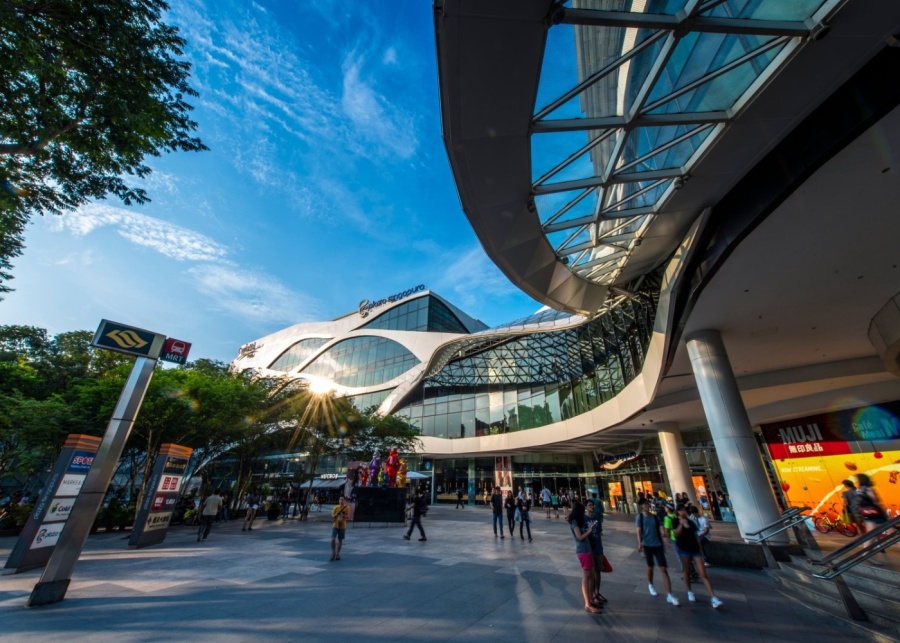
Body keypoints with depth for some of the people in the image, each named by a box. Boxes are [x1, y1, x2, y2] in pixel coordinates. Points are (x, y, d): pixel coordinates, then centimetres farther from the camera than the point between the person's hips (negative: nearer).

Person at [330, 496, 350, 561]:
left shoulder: (347, 508, -4)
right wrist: (336, 515, -21)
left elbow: (348, 516, -10)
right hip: (335, 526, 0)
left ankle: (337, 554, 24)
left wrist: (343, 516, -27)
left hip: (342, 526, 0)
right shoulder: (336, 507, -1)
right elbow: (332, 516, 0)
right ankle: (333, 553, 8)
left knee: (340, 540, 8)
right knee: (333, 539, -12)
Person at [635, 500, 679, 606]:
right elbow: (638, 530, -10)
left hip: (658, 545, 2)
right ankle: (650, 585, 36)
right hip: (647, 545, -2)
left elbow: (660, 528, 5)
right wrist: (640, 543, -20)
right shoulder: (640, 517, -5)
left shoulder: (655, 517, 6)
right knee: (650, 567, 13)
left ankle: (669, 595, -2)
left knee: (664, 569, -4)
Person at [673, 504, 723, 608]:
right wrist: (681, 524, -21)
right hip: (683, 549, -3)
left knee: (703, 574, -3)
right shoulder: (675, 521, -3)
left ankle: (713, 598, -4)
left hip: (695, 549, 3)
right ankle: (690, 592, 25)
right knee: (687, 572, 7)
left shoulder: (690, 522, 10)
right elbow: (676, 534, -13)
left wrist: (700, 549, 9)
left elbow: (696, 536, 15)